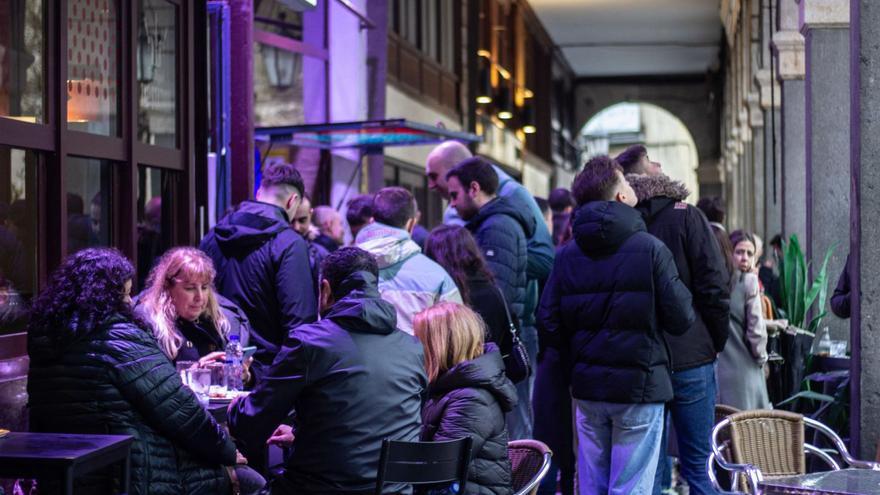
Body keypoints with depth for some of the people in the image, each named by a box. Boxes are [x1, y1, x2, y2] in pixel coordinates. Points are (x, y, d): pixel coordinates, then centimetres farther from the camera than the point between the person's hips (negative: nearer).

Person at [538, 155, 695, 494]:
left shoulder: (567, 255, 1)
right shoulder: (650, 249, -11)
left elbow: (549, 323, -1)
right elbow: (681, 319, -10)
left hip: (587, 389, 4)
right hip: (639, 389, -4)